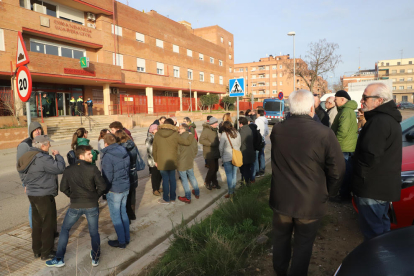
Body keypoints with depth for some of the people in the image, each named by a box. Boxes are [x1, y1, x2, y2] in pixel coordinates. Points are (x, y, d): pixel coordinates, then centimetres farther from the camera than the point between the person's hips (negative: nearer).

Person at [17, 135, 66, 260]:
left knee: (37, 223, 19)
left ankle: (37, 250, 31)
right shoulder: (43, 158, -23)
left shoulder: (29, 155, 7)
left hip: (32, 193, 9)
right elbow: (60, 168, -26)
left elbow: (24, 171, 19)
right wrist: (57, 155, -14)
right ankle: (46, 252, 14)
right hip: (44, 195, -9)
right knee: (48, 224, 5)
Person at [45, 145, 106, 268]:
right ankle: (95, 258, 24)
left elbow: (64, 188, 5)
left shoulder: (69, 170, -1)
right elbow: (102, 186, -13)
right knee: (94, 232, 16)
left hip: (75, 206, 2)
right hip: (92, 205, -2)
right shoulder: (92, 169, -12)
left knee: (65, 230, 22)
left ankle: (59, 259, 24)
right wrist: (95, 196, 5)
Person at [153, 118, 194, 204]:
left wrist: (155, 160, 15)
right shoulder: (175, 135, -10)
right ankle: (172, 198, 25)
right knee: (172, 179, 14)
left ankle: (166, 199, 20)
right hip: (172, 162, 0)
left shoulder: (157, 135, -4)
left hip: (161, 162, 0)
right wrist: (191, 135, 12)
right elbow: (187, 142, -8)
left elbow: (154, 150, 3)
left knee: (165, 180, 9)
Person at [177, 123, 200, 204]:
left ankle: (188, 198, 14)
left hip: (181, 163, -6)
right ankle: (197, 193, 34)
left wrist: (176, 160, -1)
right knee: (192, 177, 22)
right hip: (190, 162, 6)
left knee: (184, 180, 5)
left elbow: (177, 152, -19)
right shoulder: (192, 137, -1)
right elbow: (196, 150, 8)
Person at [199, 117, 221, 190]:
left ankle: (214, 183, 24)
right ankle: (207, 182, 13)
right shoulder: (206, 130, -15)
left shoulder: (215, 130, 14)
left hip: (215, 153, 8)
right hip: (209, 153, -8)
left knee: (215, 168, 11)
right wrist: (211, 144, -24)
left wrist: (218, 143, 8)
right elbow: (201, 140, -24)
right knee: (212, 168, -8)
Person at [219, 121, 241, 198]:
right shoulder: (237, 133, 0)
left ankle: (230, 192, 9)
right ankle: (233, 190, 25)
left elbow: (221, 147, -9)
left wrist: (221, 155, 8)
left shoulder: (224, 134, -14)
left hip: (227, 158, -5)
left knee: (229, 175, 3)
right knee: (234, 174, 14)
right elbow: (239, 144, 10)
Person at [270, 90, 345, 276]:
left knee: (280, 239, 23)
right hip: (310, 202, -3)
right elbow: (337, 170, -10)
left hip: (281, 199, 3)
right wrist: (328, 192, 5)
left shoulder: (276, 130, -9)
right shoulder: (324, 134, -19)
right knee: (303, 245, 16)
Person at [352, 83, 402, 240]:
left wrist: (360, 177, -11)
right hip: (385, 185, 11)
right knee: (381, 224, 25)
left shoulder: (379, 121, -23)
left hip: (373, 187, -11)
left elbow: (370, 155, -28)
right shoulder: (389, 118, 11)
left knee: (372, 230, 2)